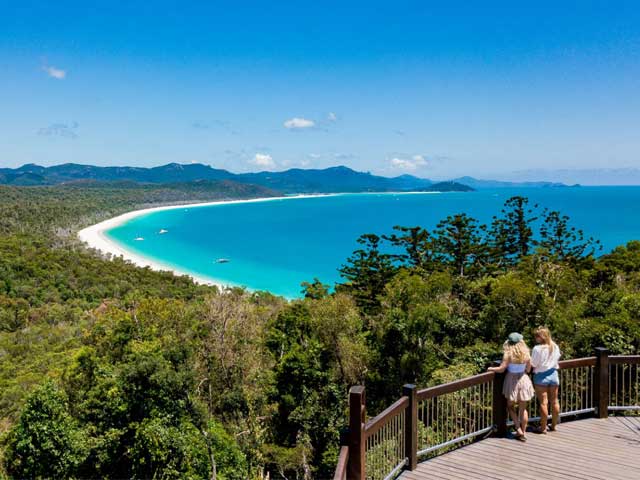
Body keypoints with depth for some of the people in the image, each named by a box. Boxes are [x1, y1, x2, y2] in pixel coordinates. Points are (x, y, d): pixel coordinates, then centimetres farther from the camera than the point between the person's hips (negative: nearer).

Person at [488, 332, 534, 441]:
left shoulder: (508, 354, -15)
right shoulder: (526, 354, -5)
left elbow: (501, 369, -17)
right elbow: (528, 369, 4)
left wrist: (491, 368, 0)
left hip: (512, 380, -3)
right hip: (523, 380, 3)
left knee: (510, 406, 15)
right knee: (523, 409, 12)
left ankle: (518, 430, 6)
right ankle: (523, 433, 16)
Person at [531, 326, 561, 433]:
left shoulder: (537, 348, -20)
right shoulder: (555, 347, -2)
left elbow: (533, 365, -18)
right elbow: (557, 359, 7)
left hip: (541, 377, -5)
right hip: (553, 375, 5)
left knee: (543, 402, 1)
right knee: (554, 401, 14)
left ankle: (543, 427, 8)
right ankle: (554, 425, 26)